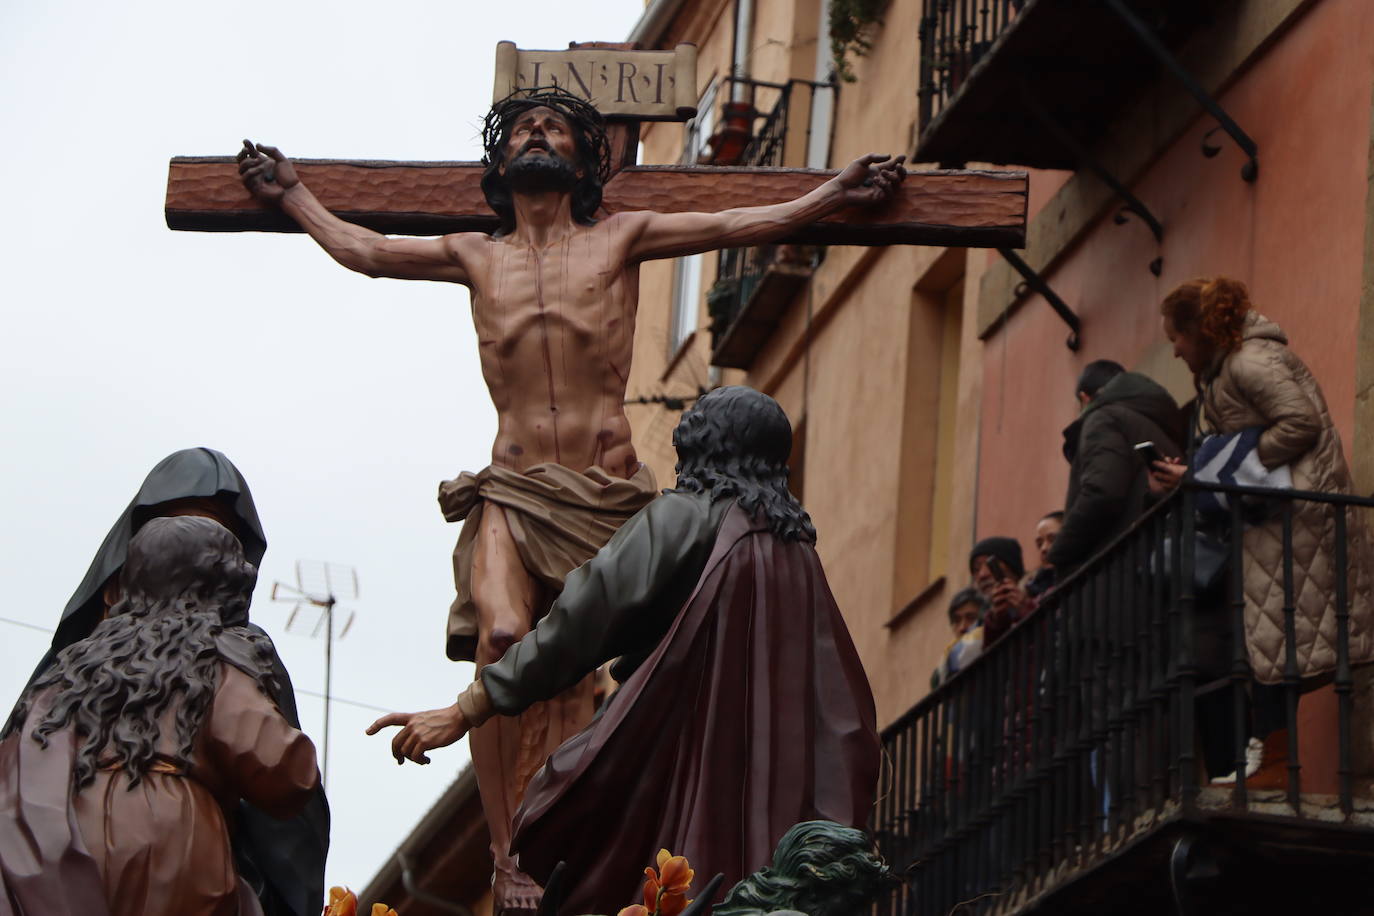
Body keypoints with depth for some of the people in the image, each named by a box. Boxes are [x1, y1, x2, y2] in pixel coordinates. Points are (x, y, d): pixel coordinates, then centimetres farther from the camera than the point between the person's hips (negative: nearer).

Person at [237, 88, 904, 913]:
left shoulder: (621, 239, 14)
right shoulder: (476, 257, 19)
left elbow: (749, 225, 19)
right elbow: (360, 249, 32)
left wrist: (841, 193, 20)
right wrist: (290, 194, 41)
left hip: (605, 496, 0)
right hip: (512, 490, 0)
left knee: (572, 677, -5)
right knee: (503, 640, -24)